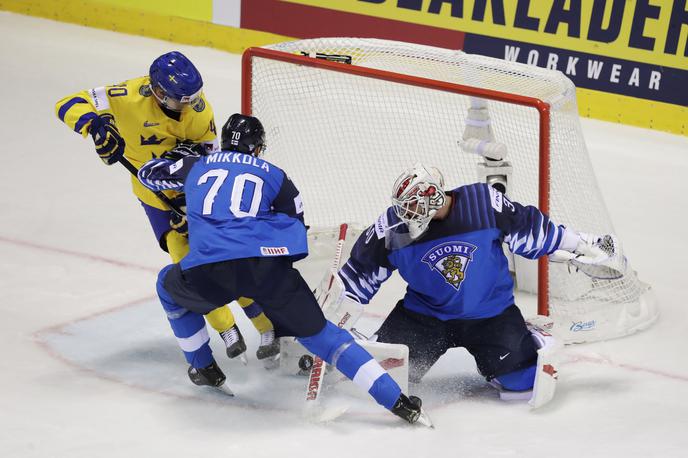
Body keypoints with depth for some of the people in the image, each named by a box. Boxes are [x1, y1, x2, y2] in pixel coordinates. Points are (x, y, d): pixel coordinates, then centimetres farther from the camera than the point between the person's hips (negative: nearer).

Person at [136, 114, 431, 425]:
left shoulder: (195, 166, 28)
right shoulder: (274, 175, 24)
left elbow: (148, 173, 45)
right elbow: (296, 227, 27)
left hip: (207, 270, 0)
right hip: (267, 265, 0)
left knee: (170, 285, 35)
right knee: (317, 332, 9)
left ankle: (203, 368, 37)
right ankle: (396, 401, -2)